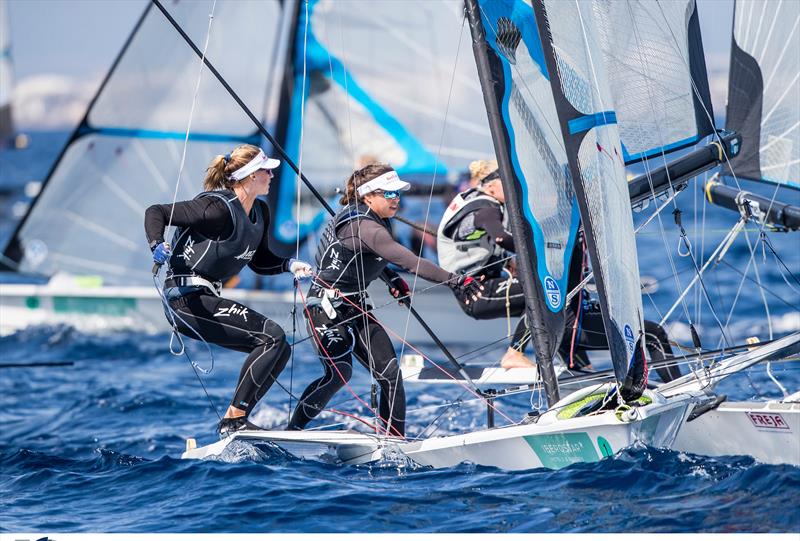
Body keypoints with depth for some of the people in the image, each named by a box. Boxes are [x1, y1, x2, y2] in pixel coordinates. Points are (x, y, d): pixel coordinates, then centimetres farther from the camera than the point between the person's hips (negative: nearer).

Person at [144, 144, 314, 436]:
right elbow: (155, 212, -16)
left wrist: (289, 264, 4)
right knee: (272, 336, -17)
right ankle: (233, 419, -15)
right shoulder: (219, 209, -17)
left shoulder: (260, 212, 10)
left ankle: (236, 419, 5)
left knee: (279, 349, 7)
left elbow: (259, 261, 22)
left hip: (205, 300, 10)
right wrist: (157, 245, -34)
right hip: (186, 299, -10)